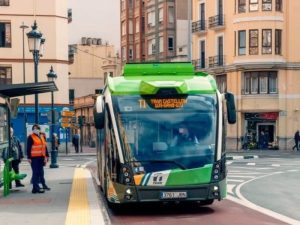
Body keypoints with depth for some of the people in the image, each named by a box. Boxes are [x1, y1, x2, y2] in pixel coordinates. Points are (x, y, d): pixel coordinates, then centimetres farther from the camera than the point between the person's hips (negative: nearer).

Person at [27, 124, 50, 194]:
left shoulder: (42, 136, 14)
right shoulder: (31, 137, -6)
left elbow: (45, 146, 18)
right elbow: (28, 148, -9)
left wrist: (46, 156, 14)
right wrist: (29, 157, -15)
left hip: (41, 157, 7)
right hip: (34, 158, -7)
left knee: (41, 172, 16)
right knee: (36, 173, -6)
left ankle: (43, 185, 25)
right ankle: (35, 188, -4)